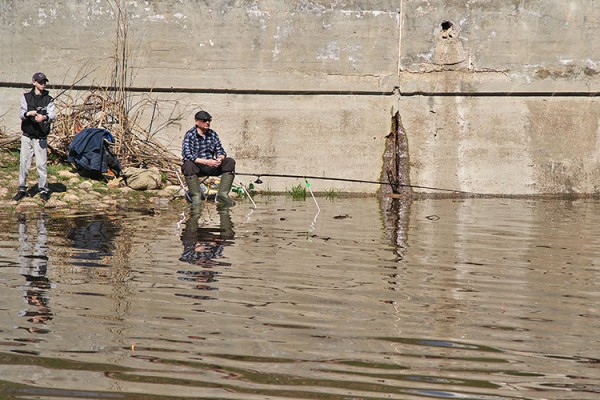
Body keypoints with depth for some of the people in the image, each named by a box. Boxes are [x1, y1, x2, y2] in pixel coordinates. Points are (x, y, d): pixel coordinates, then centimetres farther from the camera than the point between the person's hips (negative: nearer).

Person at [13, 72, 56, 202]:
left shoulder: (48, 99, 2)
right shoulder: (26, 97, 5)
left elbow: (52, 115, -11)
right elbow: (21, 113, -5)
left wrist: (44, 117, -35)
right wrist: (28, 113, -29)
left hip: (41, 138, -1)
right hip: (27, 136, 1)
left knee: (41, 164, -3)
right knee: (24, 163, 5)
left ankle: (43, 189, 8)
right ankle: (22, 189, 17)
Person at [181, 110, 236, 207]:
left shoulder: (213, 134, 9)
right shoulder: (190, 135, -8)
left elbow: (220, 151, 9)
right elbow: (187, 155, -20)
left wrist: (220, 158, -18)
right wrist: (205, 161, -28)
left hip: (211, 166, 5)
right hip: (196, 166, -5)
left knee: (230, 162, -14)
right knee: (188, 165, -38)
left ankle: (223, 193, -24)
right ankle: (196, 196, -36)